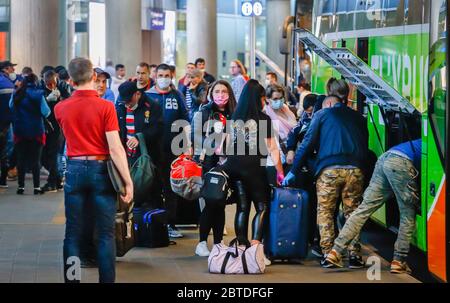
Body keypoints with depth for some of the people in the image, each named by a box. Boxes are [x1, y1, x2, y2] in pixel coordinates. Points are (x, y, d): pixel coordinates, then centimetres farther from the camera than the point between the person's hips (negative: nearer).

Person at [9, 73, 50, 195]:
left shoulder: (17, 94, 2)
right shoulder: (38, 94, -10)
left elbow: (11, 106, 18)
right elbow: (45, 112, -14)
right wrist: (48, 110, 6)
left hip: (20, 130, 3)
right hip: (36, 130, -2)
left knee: (21, 158, 7)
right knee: (36, 159, 3)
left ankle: (21, 187, 6)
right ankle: (37, 187, 2)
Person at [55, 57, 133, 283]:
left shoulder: (60, 108, 1)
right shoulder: (105, 107, -11)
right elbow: (115, 148, -14)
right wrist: (128, 182, -10)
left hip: (74, 169, 3)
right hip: (100, 170, -3)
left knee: (73, 233, 8)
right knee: (106, 234, 4)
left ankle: (71, 279, 8)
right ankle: (107, 279, 4)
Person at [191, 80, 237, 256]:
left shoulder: (233, 114, 12)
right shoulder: (203, 113, 0)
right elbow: (197, 138, -6)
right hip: (209, 164, -4)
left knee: (221, 204, 6)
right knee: (210, 203, -6)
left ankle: (218, 243, 12)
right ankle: (202, 243, 2)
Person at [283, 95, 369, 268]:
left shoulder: (322, 114, 15)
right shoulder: (358, 117, 24)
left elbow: (307, 144, 9)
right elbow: (365, 146, 21)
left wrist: (294, 171, 12)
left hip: (329, 169, -2)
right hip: (355, 169, 3)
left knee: (325, 212, 7)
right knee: (352, 212, 9)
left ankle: (328, 254, -1)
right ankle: (354, 255, 4)